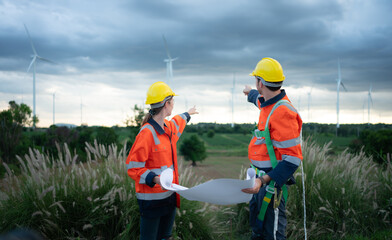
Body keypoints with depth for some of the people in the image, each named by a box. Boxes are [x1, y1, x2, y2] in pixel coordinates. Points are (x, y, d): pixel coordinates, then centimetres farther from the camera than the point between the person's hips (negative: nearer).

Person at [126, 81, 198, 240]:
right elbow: (133, 167, -18)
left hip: (170, 195, 9)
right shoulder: (147, 133, -20)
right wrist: (155, 179, -30)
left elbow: (177, 122, 35)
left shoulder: (169, 127, 7)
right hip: (152, 198, -9)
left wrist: (187, 114, 54)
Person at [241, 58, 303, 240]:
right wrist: (250, 93, 56)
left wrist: (264, 180, -33)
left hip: (273, 180, -10)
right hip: (262, 176, 10)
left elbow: (293, 158, -26)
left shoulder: (282, 113, -25)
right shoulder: (268, 102, 4)